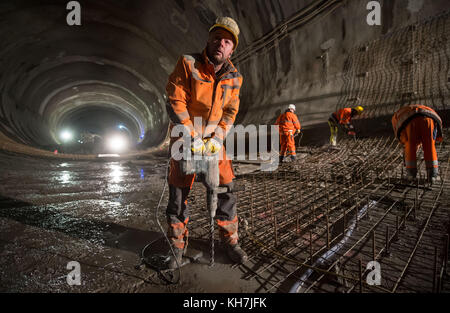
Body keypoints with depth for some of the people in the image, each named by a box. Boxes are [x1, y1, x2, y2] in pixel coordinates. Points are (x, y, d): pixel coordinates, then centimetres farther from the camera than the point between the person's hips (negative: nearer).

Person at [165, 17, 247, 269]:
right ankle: (178, 246, 21)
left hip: (214, 140, 3)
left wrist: (217, 137, -13)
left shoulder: (234, 78, 0)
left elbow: (230, 112, 2)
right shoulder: (188, 64, -11)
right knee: (178, 193, 2)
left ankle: (230, 241, 22)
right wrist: (193, 137, -19)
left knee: (226, 189, 2)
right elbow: (176, 102, -15)